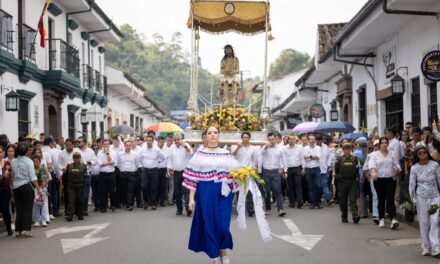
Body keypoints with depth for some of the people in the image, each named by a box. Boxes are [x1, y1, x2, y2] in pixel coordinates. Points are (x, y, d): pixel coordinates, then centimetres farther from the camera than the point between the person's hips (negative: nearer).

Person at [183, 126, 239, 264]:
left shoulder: (227, 154, 7)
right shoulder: (200, 154, 2)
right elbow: (193, 177, 0)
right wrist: (191, 198, -3)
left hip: (223, 194, 1)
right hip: (206, 194, -1)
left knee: (223, 226, -4)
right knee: (209, 225, 3)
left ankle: (223, 251, 25)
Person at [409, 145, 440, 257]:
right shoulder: (414, 168, 0)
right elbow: (412, 184, 2)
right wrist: (413, 199, -3)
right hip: (421, 197, 1)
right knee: (423, 222, 4)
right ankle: (426, 247, 12)